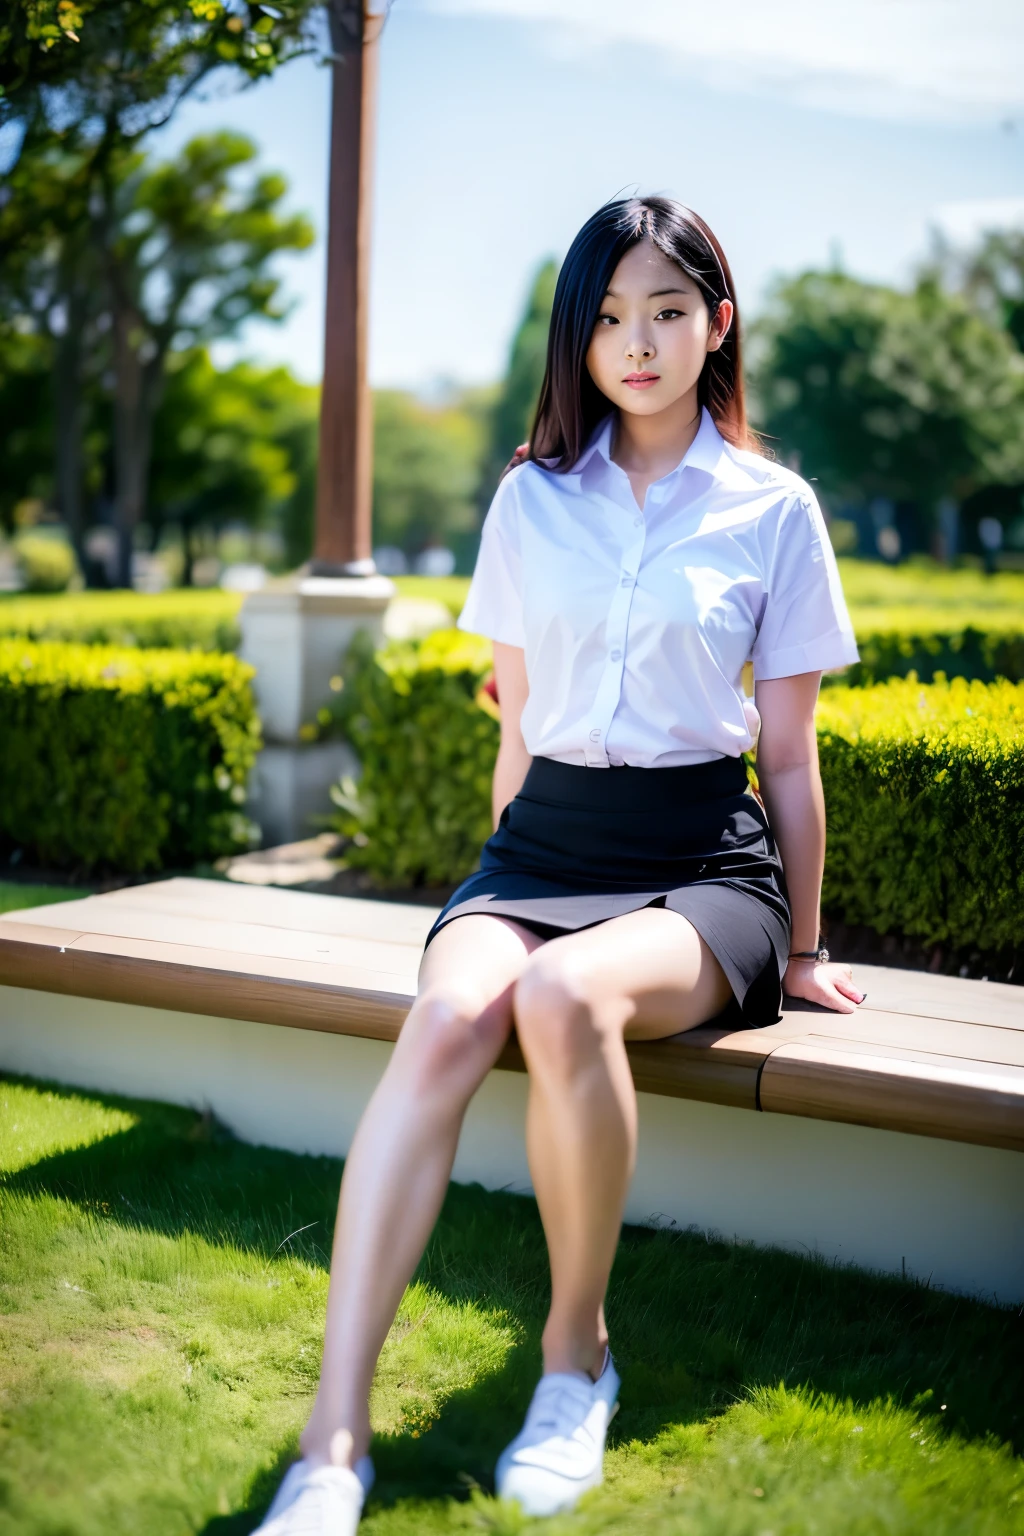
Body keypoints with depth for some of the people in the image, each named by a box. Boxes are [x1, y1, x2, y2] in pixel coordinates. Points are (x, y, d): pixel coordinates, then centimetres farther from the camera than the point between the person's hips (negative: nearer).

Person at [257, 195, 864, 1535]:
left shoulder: (773, 510, 5)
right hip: (545, 837, 2)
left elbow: (789, 752, 7)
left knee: (563, 998, -35)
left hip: (706, 858, -2)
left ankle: (579, 1353, -12)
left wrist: (800, 950, 11)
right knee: (446, 1020, -31)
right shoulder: (532, 499, 11)